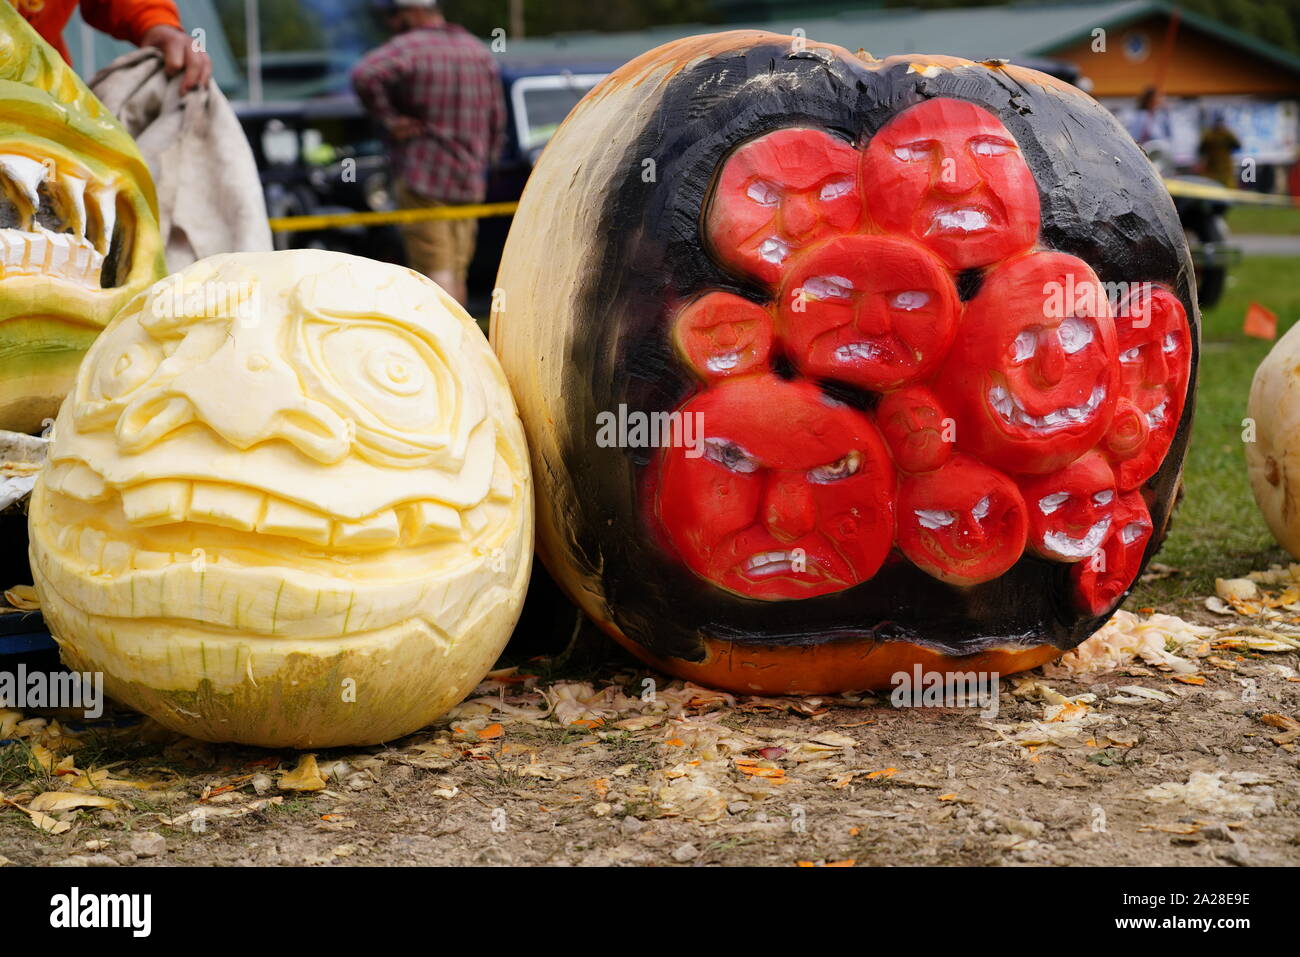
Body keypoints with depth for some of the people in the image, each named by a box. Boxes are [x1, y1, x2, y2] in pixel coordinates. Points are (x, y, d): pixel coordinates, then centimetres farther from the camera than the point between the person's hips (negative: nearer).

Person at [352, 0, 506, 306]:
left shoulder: (408, 48, -11)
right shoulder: (479, 52, 11)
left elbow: (364, 76, -31)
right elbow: (497, 122, 15)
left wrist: (389, 120, -19)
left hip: (423, 180, -7)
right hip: (469, 183, 7)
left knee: (435, 271, -7)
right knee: (456, 272, 13)